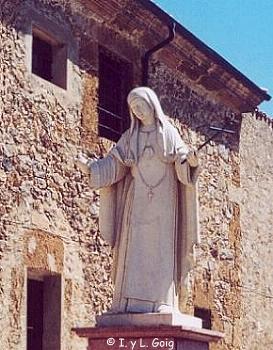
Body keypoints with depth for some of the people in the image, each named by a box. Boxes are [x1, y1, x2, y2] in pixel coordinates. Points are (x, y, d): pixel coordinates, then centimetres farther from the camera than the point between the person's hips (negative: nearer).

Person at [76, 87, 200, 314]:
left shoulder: (170, 133, 5)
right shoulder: (130, 136, 12)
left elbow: (182, 161, -7)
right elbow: (113, 164, 4)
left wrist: (192, 161, -31)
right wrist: (90, 168, -12)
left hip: (163, 200, -2)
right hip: (137, 200, 2)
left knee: (161, 248, -7)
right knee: (135, 248, -5)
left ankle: (162, 302, -9)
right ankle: (132, 302, -8)